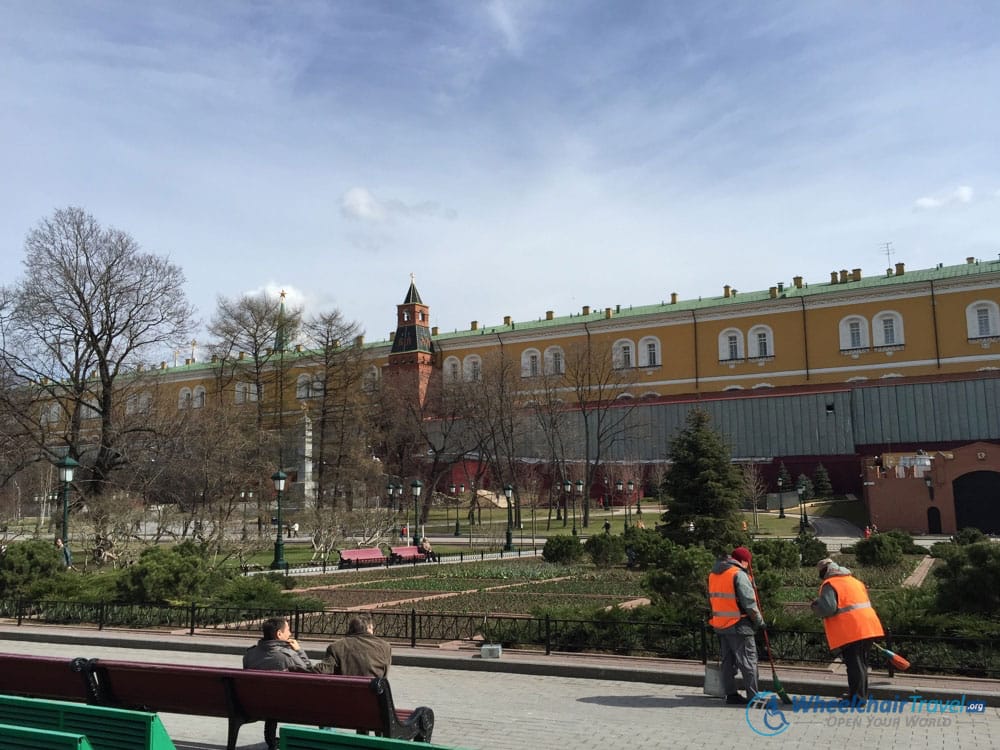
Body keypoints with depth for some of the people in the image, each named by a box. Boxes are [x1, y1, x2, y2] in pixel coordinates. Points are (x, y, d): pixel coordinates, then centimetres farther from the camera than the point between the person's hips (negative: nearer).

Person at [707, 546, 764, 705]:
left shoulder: (713, 574, 11)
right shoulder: (739, 574, -14)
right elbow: (749, 602, -16)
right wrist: (759, 621, -3)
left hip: (719, 625, 8)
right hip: (738, 625, -8)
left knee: (728, 661, 15)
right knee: (748, 661, 0)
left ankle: (731, 695, 18)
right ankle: (753, 697, 2)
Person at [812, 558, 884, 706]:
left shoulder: (829, 585, -6)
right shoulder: (854, 581, 21)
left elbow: (828, 608, -19)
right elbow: (867, 602, 23)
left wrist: (816, 604, 1)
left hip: (850, 631, -8)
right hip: (868, 626, 8)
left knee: (854, 664, -3)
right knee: (861, 663, 17)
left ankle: (857, 698, -1)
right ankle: (861, 695, 26)